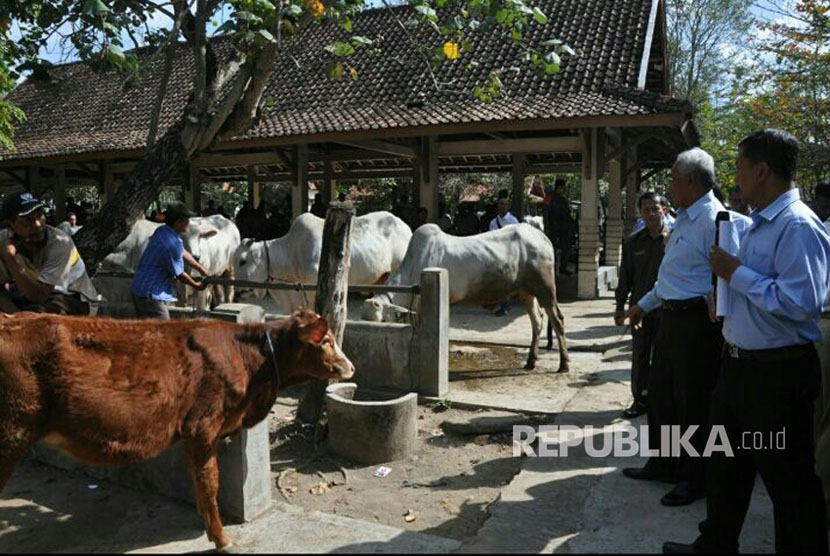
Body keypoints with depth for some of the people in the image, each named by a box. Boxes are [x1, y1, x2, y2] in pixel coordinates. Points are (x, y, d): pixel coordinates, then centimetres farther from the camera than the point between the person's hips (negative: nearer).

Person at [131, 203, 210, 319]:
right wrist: (196, 285, 6)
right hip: (151, 293, -10)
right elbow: (180, 275, -11)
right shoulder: (173, 244, -23)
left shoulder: (161, 231, 5)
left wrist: (201, 269, 23)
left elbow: (183, 253, 17)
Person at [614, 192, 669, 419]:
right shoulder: (633, 242, 4)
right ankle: (640, 399, 23)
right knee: (640, 357, 11)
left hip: (666, 309, -3)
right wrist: (620, 307, 6)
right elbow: (625, 277, 8)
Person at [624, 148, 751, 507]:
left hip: (696, 322, -10)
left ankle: (695, 481, 23)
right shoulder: (684, 219, 14)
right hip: (671, 318, 10)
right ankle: (662, 465, 37)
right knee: (661, 394, 19)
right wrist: (644, 305, 27)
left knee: (693, 405, 5)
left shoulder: (714, 220, -17)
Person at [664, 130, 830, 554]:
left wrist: (737, 273, -22)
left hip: (778, 372, -10)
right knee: (726, 466, 22)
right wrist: (728, 278, 7)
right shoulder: (759, 223, 11)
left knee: (788, 479, 8)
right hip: (739, 363, 10)